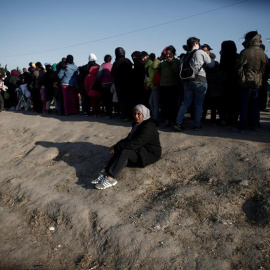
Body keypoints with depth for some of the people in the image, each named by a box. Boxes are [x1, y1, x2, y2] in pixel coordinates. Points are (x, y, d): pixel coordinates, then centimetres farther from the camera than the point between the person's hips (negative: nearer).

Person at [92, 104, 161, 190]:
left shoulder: (148, 127, -23)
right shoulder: (137, 124, 7)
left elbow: (133, 144, -28)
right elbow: (129, 139, 9)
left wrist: (116, 147, -21)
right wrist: (116, 146, -7)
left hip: (150, 154, -9)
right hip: (140, 150, 9)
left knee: (125, 152, -30)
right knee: (118, 151, -15)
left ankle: (110, 178, -36)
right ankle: (106, 174, -27)